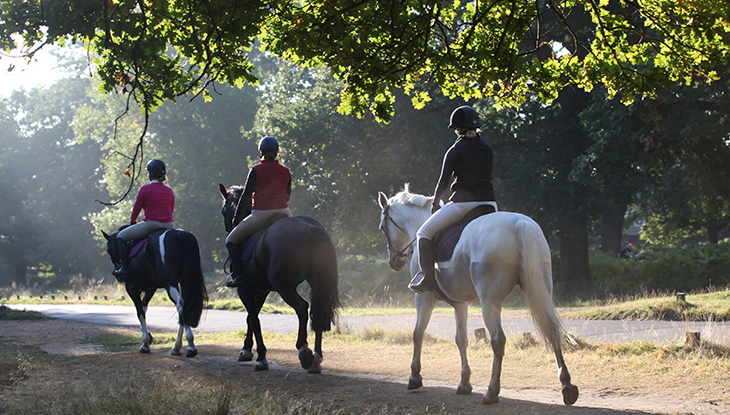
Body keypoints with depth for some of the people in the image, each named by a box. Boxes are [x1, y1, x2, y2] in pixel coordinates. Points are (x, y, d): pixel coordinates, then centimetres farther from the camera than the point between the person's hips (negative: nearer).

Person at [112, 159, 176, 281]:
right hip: (169, 225, 5)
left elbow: (136, 208, 2)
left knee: (121, 236, 8)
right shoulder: (169, 191, 10)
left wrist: (132, 221, 20)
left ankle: (125, 267, -2)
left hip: (151, 224, -5)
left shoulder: (145, 189, -5)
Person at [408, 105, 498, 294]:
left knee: (424, 234, 6)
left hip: (463, 204, -5)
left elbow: (443, 181, -1)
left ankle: (428, 277, -9)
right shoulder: (487, 150, 12)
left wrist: (435, 201, 15)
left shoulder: (454, 151, -1)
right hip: (489, 204, 5)